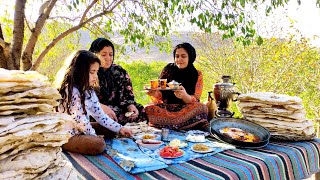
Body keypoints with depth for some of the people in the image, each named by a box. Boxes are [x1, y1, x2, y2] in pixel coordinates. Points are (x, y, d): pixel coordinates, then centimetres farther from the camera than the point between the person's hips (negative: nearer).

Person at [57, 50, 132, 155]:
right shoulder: (71, 91, -21)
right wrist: (94, 136, -13)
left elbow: (100, 115, 7)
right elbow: (80, 120, -23)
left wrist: (119, 129, 2)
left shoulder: (88, 91, 7)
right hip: (66, 136, -10)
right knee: (98, 144, -28)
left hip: (82, 129, 10)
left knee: (110, 130, 12)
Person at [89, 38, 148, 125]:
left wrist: (131, 106, -14)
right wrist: (102, 107, -25)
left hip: (117, 109, 4)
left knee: (141, 112, -18)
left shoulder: (119, 72, 10)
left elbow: (127, 95, 8)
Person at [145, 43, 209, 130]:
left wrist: (185, 96, -28)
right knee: (148, 109, -28)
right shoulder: (167, 70, 5)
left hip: (186, 109, -1)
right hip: (166, 108, 1)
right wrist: (155, 94, -21)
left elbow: (195, 100, -5)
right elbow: (160, 96, 4)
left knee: (202, 108, -31)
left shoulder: (197, 75, 3)